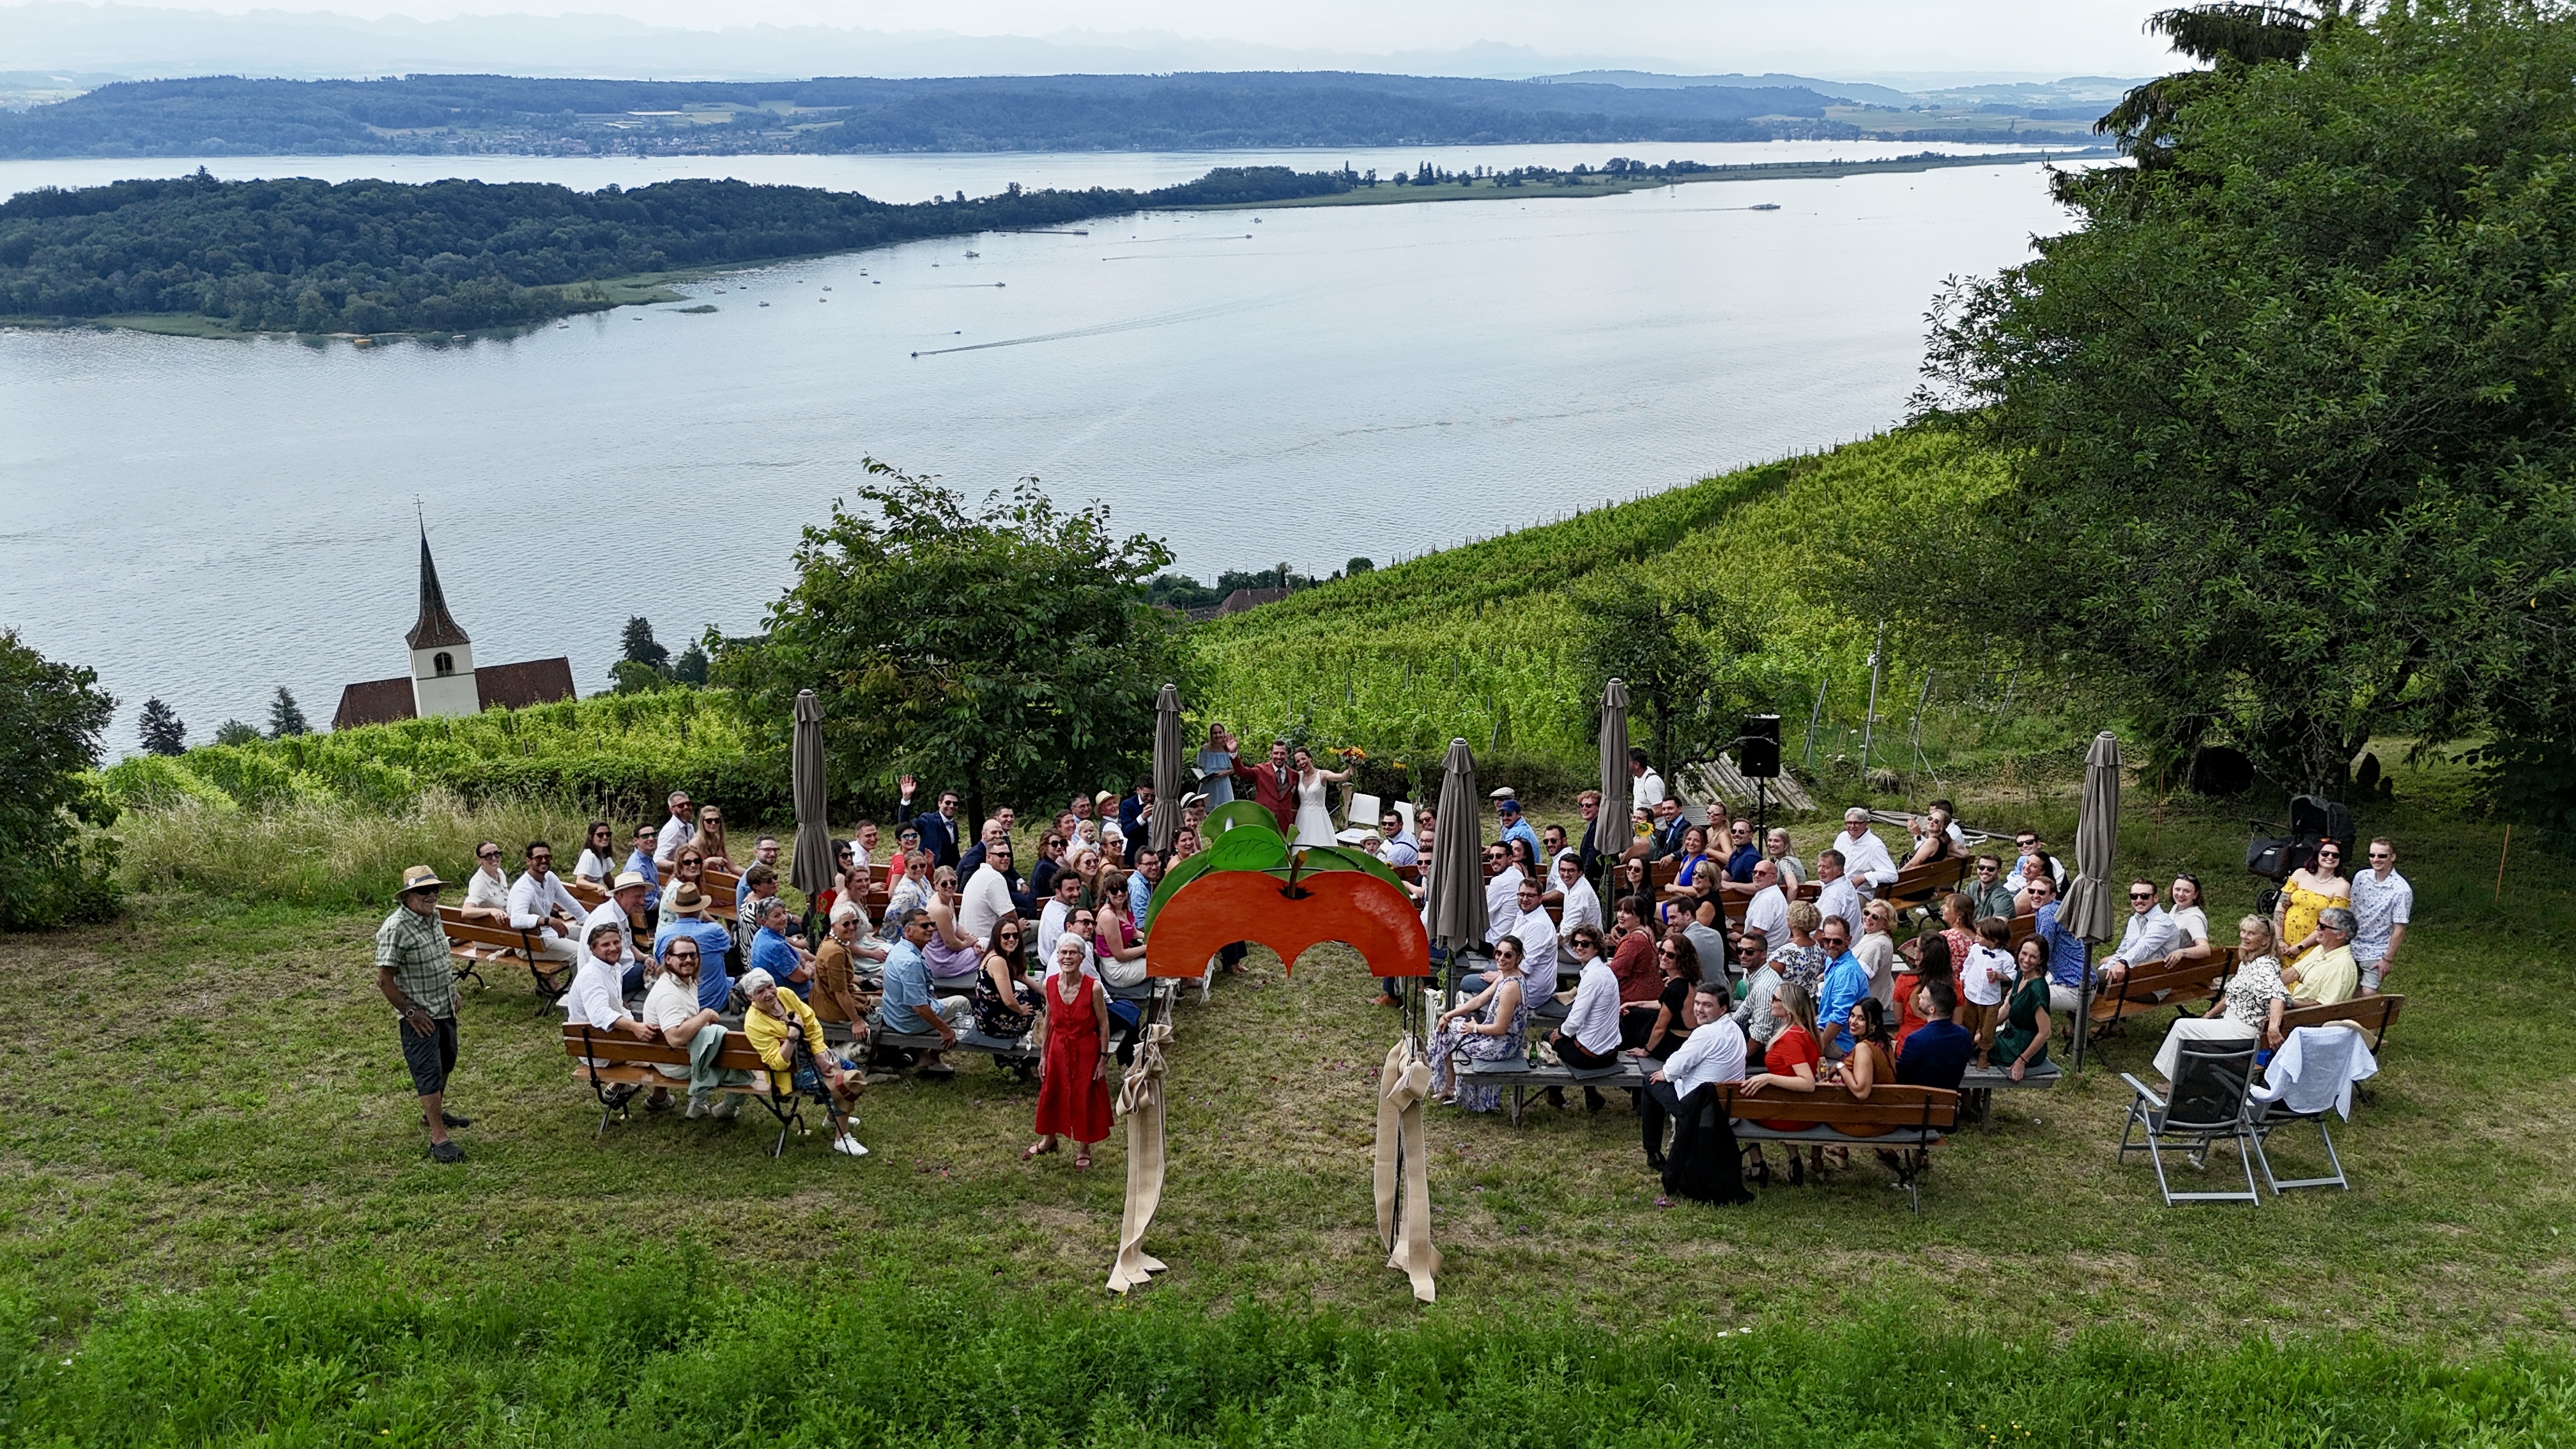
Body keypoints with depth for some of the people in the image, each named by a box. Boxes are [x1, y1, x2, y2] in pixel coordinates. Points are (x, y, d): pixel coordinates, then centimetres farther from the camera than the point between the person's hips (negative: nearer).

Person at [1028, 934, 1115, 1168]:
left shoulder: (1093, 987, -20)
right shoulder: (1050, 984, -9)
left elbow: (1104, 1025, -11)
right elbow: (1049, 1020, 4)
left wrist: (1103, 1059, -9)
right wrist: (1044, 1056, 9)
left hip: (1086, 1049, -4)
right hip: (1058, 1048, 4)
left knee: (1084, 1097, 10)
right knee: (1051, 1094, 18)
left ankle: (1083, 1150, 31)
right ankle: (1048, 1139, 44)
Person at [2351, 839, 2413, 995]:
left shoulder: (2402, 890, -17)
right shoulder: (2361, 878, -2)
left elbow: (2399, 929, -14)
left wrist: (2388, 960, -13)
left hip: (2376, 953, -5)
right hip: (2353, 947, 5)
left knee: (2368, 995, -9)